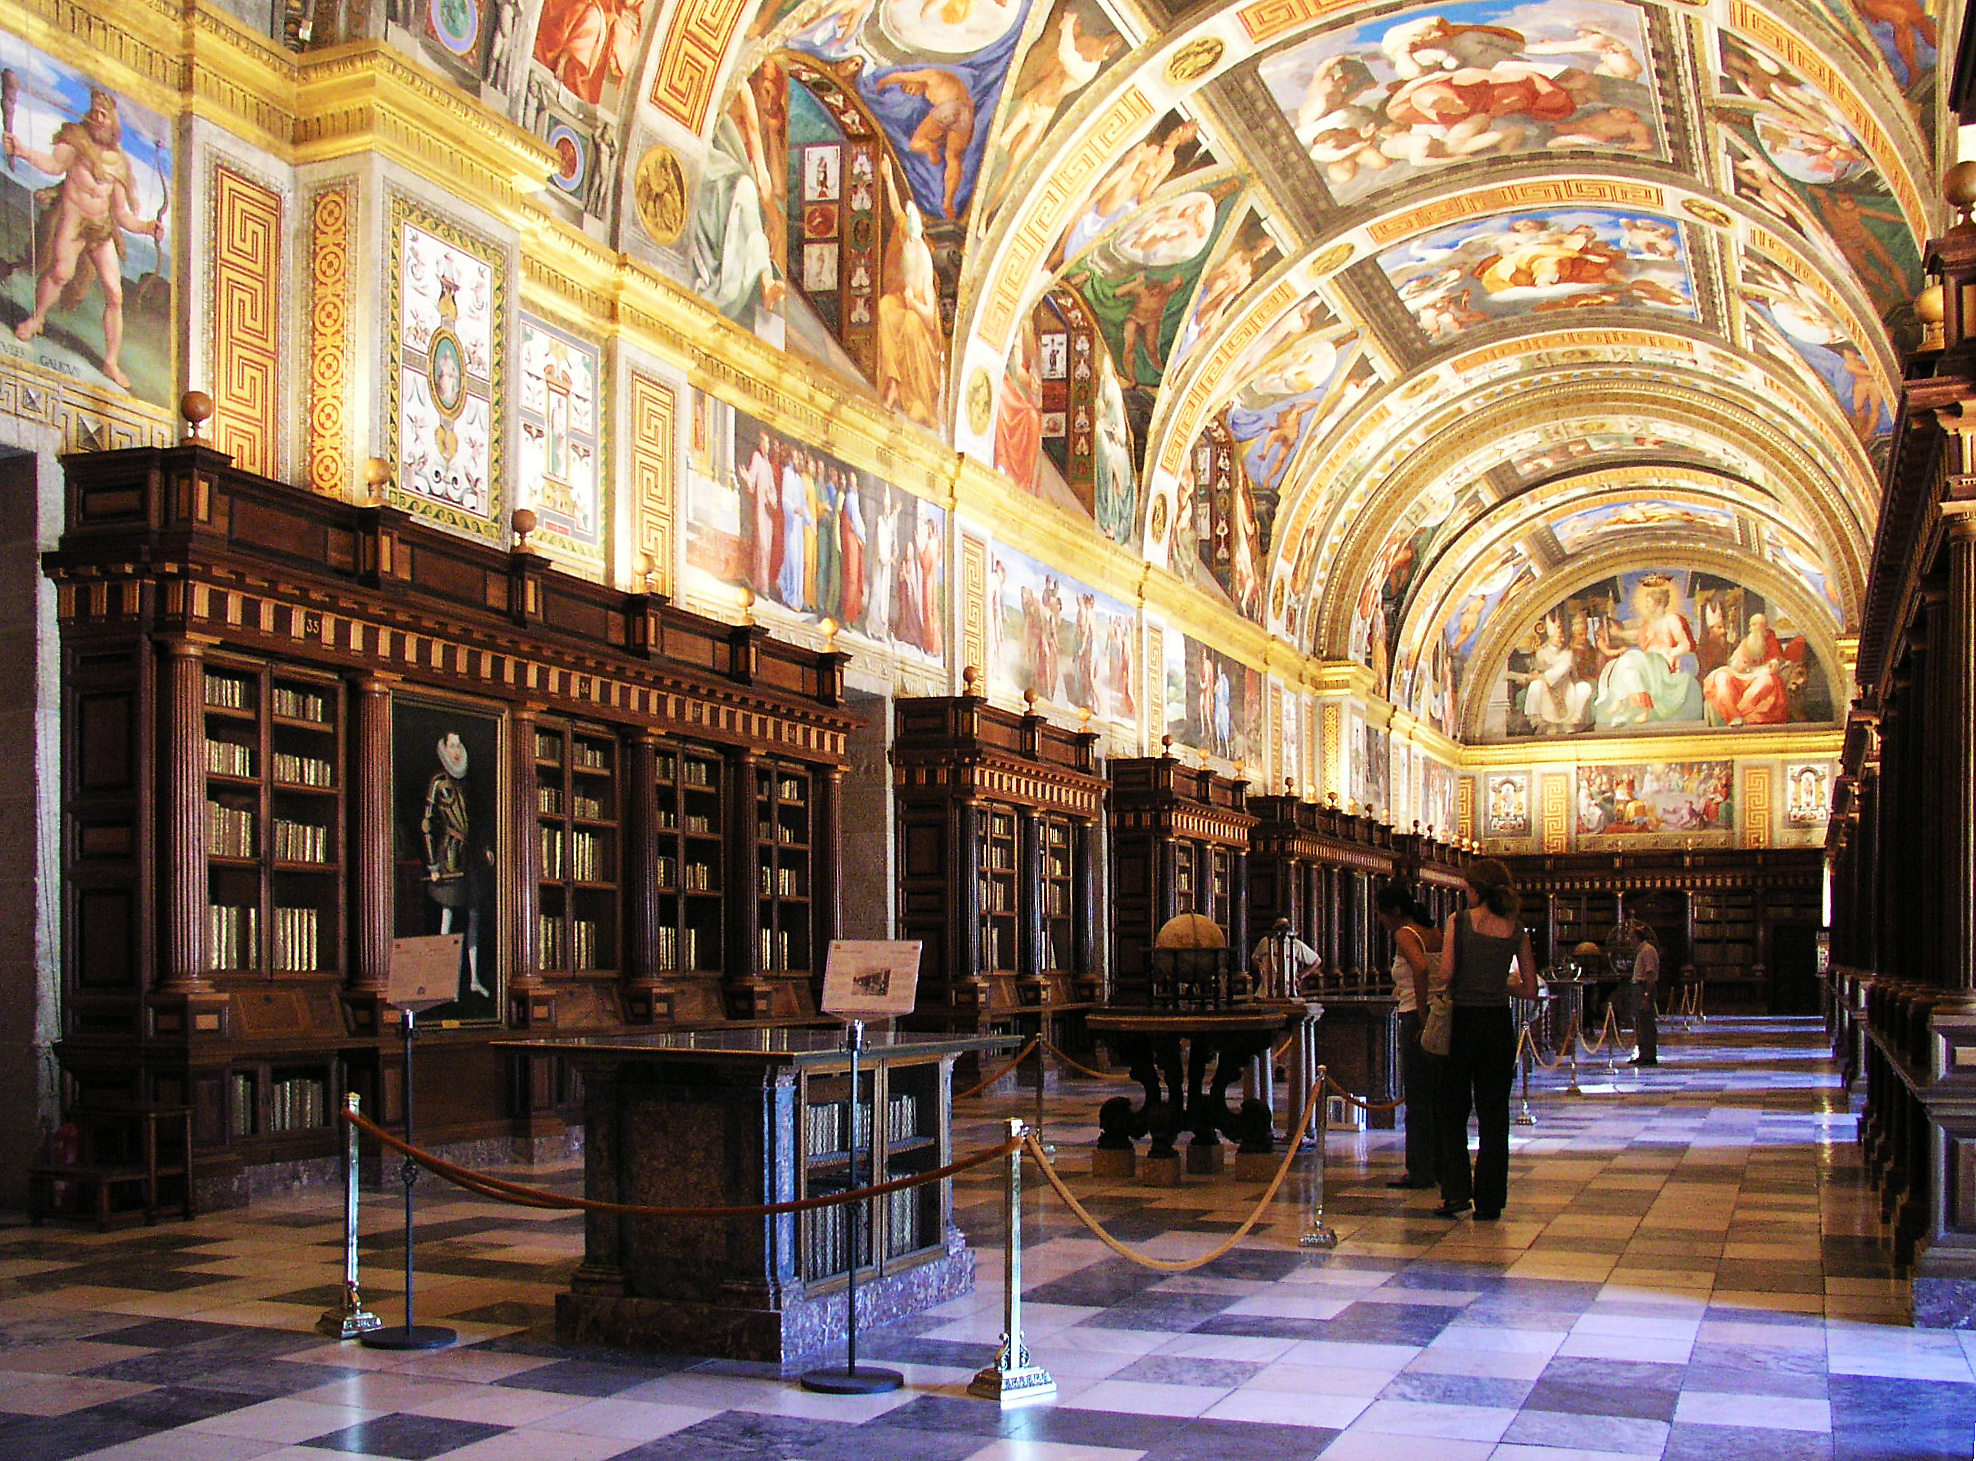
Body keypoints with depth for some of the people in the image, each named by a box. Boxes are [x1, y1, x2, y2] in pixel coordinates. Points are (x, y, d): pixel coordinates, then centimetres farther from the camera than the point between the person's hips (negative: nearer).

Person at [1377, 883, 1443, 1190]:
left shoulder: (1405, 934, -11)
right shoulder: (1435, 933, 13)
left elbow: (1420, 968, -30)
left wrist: (1422, 1014, -25)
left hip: (1417, 1019, -8)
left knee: (1417, 1098, 0)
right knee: (1439, 1096, 14)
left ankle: (1420, 1172, 4)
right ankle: (1442, 1167, 19)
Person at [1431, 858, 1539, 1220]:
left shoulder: (1459, 922, -7)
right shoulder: (1516, 932, 3)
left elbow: (1446, 974, -16)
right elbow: (1531, 990, 3)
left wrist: (1431, 989, 5)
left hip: (1462, 1022, -2)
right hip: (1499, 1024, 2)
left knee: (1453, 1111, 11)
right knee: (1493, 1115, 8)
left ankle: (1456, 1190, 1)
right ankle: (1488, 1201, 9)